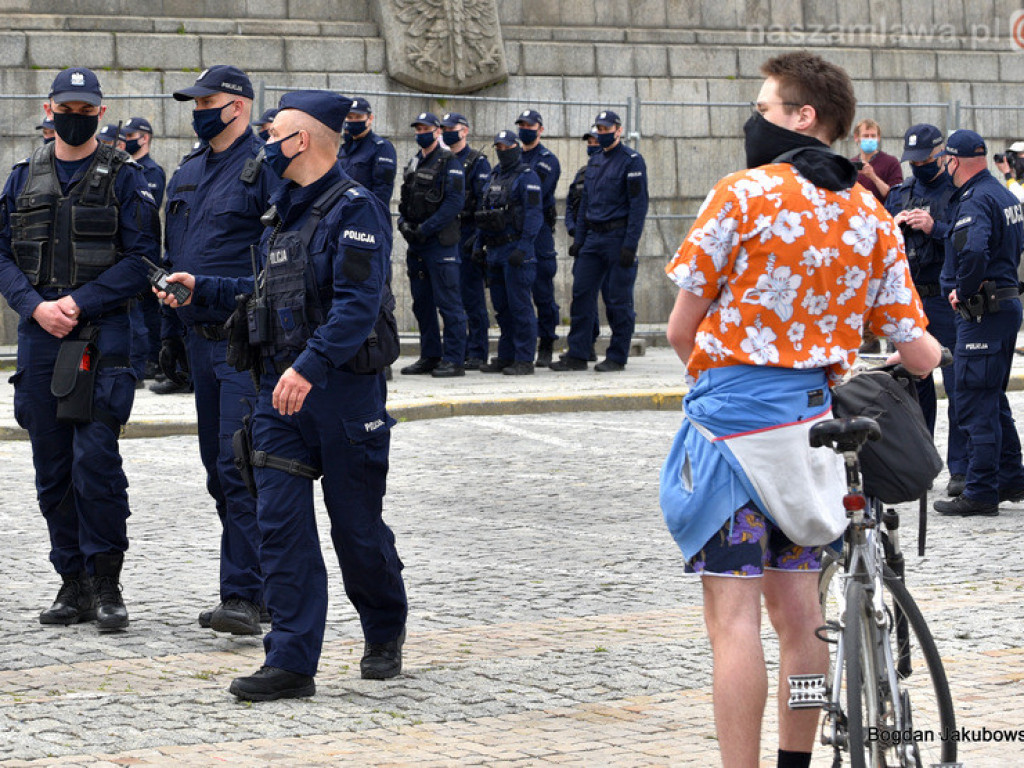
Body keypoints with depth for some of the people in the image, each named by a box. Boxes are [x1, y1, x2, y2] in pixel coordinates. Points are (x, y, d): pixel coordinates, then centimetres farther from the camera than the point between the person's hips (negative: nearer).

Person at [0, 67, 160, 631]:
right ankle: (73, 583, 15)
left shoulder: (124, 178, 2)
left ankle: (106, 584, -3)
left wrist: (79, 303, -14)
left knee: (95, 461, -12)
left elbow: (140, 259, -6)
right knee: (52, 471, 6)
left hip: (101, 338, -4)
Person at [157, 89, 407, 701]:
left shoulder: (355, 209, -12)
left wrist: (309, 366, -32)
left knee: (357, 526, 5)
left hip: (344, 388, -7)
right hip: (282, 389, 7)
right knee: (281, 524, -2)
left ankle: (386, 635, 29)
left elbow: (357, 305, -22)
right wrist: (201, 289, 22)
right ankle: (292, 662, -2)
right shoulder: (285, 211, 15)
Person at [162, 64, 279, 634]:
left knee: (241, 469, -13)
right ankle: (263, 588, 20)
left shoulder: (266, 168, -8)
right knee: (221, 471, 11)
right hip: (201, 340, 8)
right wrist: (171, 331, 20)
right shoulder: (187, 174, 16)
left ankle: (244, 597, -13)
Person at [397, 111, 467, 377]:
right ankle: (430, 356, 18)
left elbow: (454, 203, -16)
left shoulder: (449, 163, -7)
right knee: (422, 302, 11)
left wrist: (425, 228, -18)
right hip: (416, 245, 8)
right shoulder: (414, 164, 17)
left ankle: (454, 360, -6)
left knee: (448, 302, -7)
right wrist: (404, 223, 1)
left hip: (441, 242, -8)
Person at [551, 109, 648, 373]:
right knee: (581, 293, 2)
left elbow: (638, 204, -12)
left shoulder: (631, 161, -7)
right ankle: (577, 355, 5)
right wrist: (579, 238, 12)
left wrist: (630, 244, -18)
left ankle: (617, 357, 6)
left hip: (618, 237, -7)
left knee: (618, 299, -1)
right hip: (593, 237, 7)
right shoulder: (594, 162, 15)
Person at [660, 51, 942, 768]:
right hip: (815, 417, 6)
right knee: (797, 610, 14)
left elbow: (681, 329, -4)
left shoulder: (743, 194, -8)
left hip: (733, 413, -6)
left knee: (734, 616, -5)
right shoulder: (873, 219, 7)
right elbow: (919, 352, 6)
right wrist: (933, 354, 30)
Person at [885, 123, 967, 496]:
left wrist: (935, 228, -20)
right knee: (914, 383, 12)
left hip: (947, 301, -6)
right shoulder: (898, 193, 15)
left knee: (958, 387, -6)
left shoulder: (959, 192, -3)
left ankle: (961, 468, -2)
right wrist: (894, 226, -4)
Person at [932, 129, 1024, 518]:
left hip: (983, 311, -10)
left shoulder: (975, 201, -17)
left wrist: (963, 291, -18)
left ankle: (980, 493, -5)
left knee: (975, 403, -6)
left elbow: (973, 252, -35)